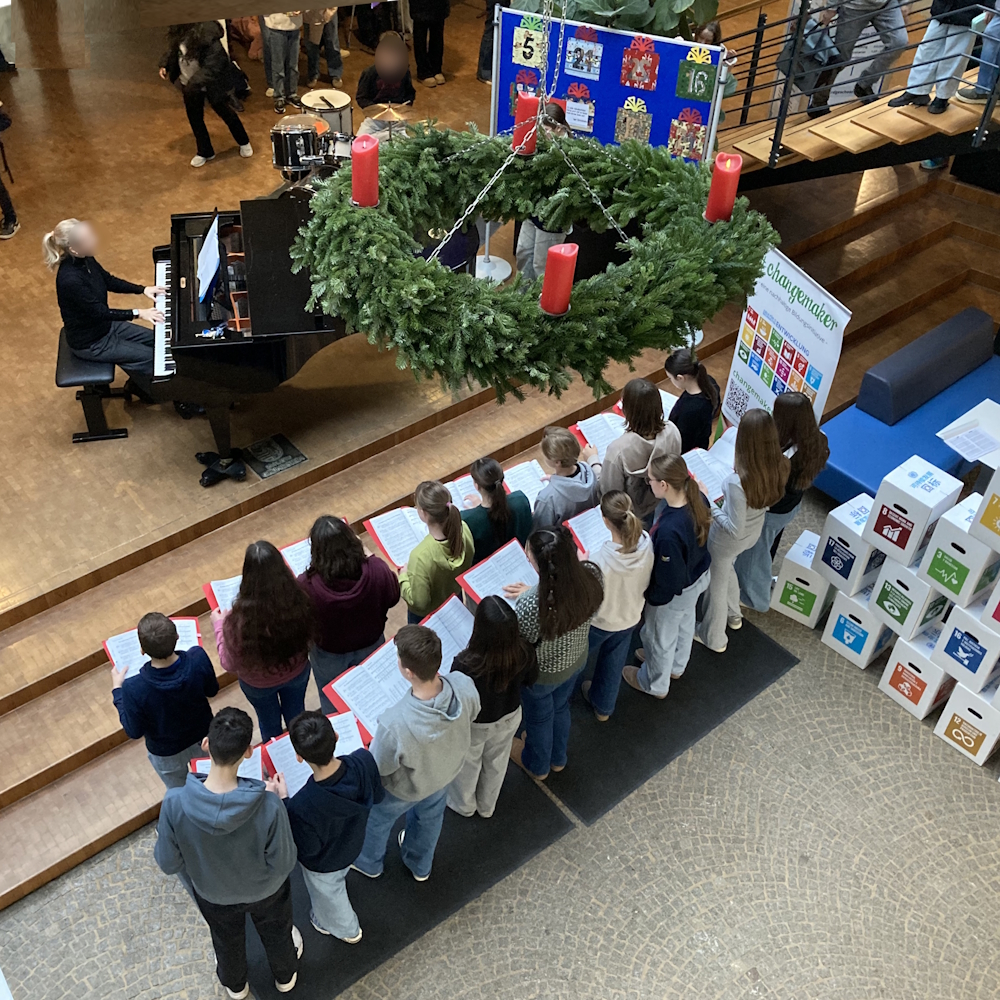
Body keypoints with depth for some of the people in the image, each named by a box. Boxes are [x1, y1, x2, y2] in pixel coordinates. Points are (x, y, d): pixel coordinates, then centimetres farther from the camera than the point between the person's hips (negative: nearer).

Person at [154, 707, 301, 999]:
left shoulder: (174, 803, -37)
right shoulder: (269, 806, -40)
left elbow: (169, 864, -20)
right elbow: (283, 865, -23)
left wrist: (161, 839, 0)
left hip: (214, 893, 1)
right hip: (265, 889, -1)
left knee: (226, 941, 35)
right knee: (276, 932, 34)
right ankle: (285, 975, 64)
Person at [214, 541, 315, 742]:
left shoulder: (239, 620, -40)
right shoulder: (301, 602, -33)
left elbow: (230, 664, -21)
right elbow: (310, 635, -11)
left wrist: (219, 626, -7)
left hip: (259, 683, -2)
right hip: (297, 672, 2)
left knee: (270, 725, 30)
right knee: (296, 717, 33)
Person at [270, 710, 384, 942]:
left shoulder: (302, 805, -47)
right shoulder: (363, 760, -35)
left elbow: (308, 849, -25)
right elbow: (377, 796, -12)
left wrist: (283, 801, -23)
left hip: (324, 864, -4)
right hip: (353, 845, 5)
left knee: (328, 897, 32)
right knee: (338, 881, 40)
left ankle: (346, 930, 63)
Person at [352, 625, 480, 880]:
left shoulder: (395, 724, -48)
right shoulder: (464, 686, -36)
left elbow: (377, 769, -27)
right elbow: (472, 713, -9)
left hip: (406, 788, -4)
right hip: (447, 770, 4)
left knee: (376, 819, 32)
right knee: (430, 816, 36)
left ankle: (368, 863, 63)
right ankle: (420, 866, 65)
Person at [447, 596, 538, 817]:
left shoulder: (465, 665, -43)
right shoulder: (525, 652, -32)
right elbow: (531, 680, -8)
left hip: (473, 726, -3)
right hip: (509, 718, 3)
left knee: (467, 766, 29)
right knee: (496, 764, 32)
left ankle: (464, 805, 58)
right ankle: (487, 807, 58)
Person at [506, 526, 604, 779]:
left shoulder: (530, 604, -44)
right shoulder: (592, 575, -28)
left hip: (542, 673, -5)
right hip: (576, 659, 5)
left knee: (539, 718, 28)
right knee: (560, 707, 34)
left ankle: (537, 765, 58)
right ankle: (557, 758, 62)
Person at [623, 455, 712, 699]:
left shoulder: (669, 532, -44)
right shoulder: (697, 499, -20)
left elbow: (669, 580, -30)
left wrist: (651, 598, -11)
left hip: (673, 595, -7)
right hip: (699, 576, 7)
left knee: (659, 636, 22)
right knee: (684, 623, 34)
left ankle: (655, 684, 51)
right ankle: (676, 665, 63)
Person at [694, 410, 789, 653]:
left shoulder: (737, 482, -41)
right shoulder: (779, 466, -21)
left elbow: (734, 529, -30)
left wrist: (709, 505, -22)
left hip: (728, 539, -6)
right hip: (754, 531, 6)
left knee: (716, 583, 22)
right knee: (726, 569, 36)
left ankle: (713, 637, 47)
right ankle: (733, 615, 60)